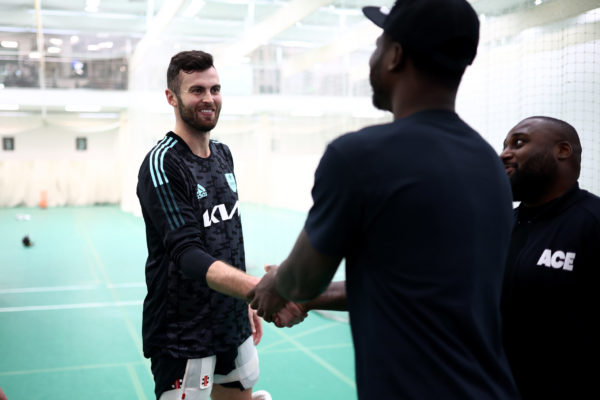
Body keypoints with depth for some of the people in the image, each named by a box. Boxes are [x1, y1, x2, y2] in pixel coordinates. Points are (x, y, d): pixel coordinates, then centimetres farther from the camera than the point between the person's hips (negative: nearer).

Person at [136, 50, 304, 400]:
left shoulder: (224, 154, 7)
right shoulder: (163, 164, -17)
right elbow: (188, 256, -26)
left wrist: (246, 302, 15)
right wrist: (261, 290, -40)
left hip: (233, 323, 7)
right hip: (183, 337, -7)